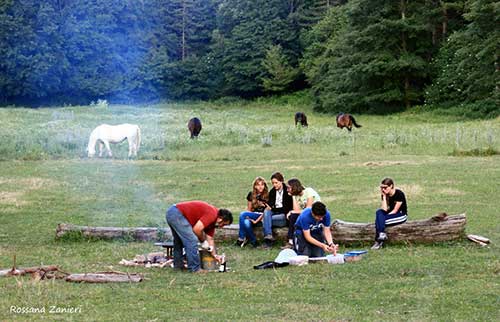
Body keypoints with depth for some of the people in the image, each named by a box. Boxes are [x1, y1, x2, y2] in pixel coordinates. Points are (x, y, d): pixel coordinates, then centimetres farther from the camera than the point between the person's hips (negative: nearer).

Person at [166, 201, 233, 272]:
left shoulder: (212, 221, 15)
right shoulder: (212, 214, -14)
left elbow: (210, 239, 19)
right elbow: (196, 229, -20)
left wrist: (215, 255, 11)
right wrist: (203, 240, -3)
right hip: (177, 213, -11)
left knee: (179, 241, 26)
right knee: (192, 241, -8)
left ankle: (178, 264, 38)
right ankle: (194, 268, -3)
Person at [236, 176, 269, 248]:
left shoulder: (267, 196, -2)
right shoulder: (251, 195, 11)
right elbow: (249, 209, 15)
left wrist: (257, 220, -16)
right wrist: (249, 218, -6)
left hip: (262, 217, -4)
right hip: (252, 216, 4)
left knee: (242, 214, -28)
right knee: (246, 222, -35)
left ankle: (241, 238, -17)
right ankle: (253, 241, -20)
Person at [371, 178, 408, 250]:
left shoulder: (399, 194, -15)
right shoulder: (385, 195, 1)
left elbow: (395, 210, -16)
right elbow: (384, 209, -10)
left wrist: (384, 217, -19)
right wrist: (384, 197, -13)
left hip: (401, 215, -6)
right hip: (390, 214, 6)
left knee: (379, 220, -27)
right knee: (379, 212, -25)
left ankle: (379, 241, -26)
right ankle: (381, 234, -33)